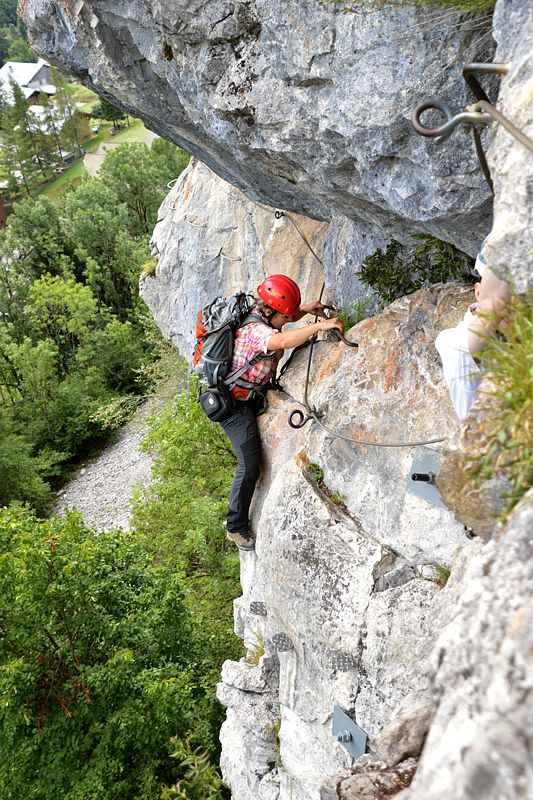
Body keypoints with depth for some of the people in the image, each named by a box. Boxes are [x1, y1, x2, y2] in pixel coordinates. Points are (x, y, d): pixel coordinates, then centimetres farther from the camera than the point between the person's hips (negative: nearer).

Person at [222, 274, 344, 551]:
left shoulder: (263, 316, -1)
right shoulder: (255, 330, -30)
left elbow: (288, 316, 18)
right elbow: (284, 341, -51)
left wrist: (305, 309, -3)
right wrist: (320, 325, -51)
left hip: (252, 395, 10)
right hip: (234, 403, -10)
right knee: (250, 465, -8)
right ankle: (236, 528, 6)